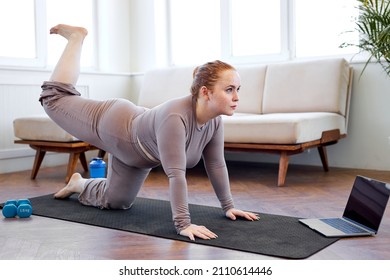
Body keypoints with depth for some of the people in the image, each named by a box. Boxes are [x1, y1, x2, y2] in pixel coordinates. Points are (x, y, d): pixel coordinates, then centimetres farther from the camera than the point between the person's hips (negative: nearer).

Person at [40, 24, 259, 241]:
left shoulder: (214, 121, -21)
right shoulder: (175, 117, -44)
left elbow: (216, 165, -11)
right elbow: (176, 174, -46)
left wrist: (228, 206, -8)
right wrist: (183, 224, -46)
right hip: (113, 128, -7)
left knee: (116, 201, 20)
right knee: (55, 99, 15)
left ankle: (79, 185, 47)